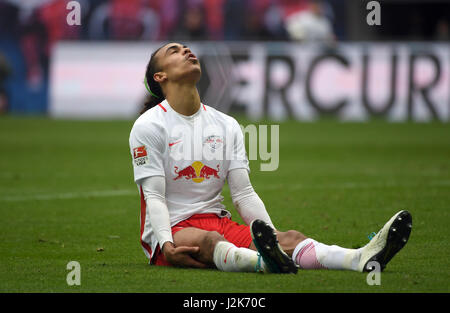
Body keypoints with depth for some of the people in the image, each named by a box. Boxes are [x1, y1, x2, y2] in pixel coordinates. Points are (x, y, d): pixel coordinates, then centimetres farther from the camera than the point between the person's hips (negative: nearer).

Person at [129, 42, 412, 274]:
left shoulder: (227, 125, 14)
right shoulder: (148, 126, -2)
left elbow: (244, 193, 10)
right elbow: (154, 196, -10)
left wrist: (274, 240, -3)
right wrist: (166, 246, -26)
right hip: (171, 230, -5)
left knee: (289, 237, -23)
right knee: (210, 241, -41)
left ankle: (363, 259, -51)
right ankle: (262, 262, -75)